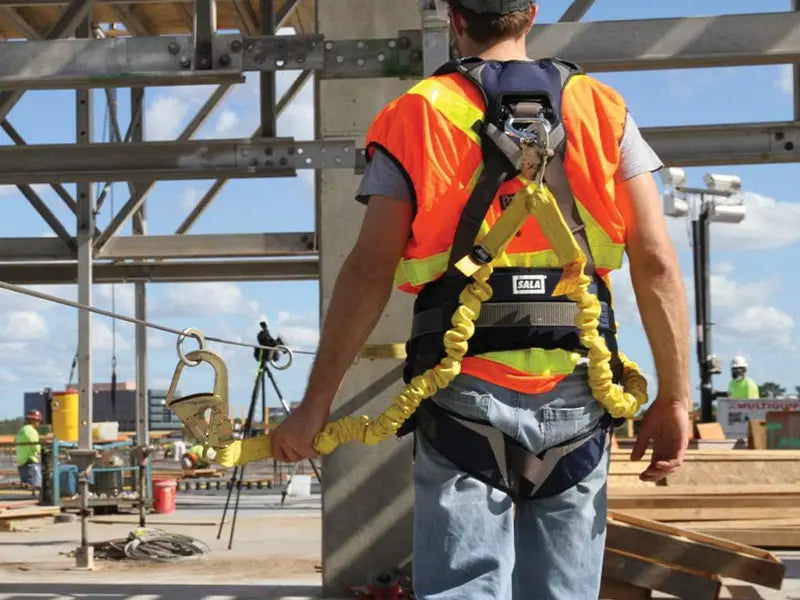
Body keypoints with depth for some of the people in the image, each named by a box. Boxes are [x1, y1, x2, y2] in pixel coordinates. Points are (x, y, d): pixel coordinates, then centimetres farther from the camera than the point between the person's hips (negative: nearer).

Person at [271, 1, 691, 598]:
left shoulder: (417, 115, 4)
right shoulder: (604, 111, 9)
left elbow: (369, 271, -4)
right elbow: (657, 263, 2)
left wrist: (315, 404, -1)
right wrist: (674, 398, 6)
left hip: (467, 393, -2)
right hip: (575, 393, 2)